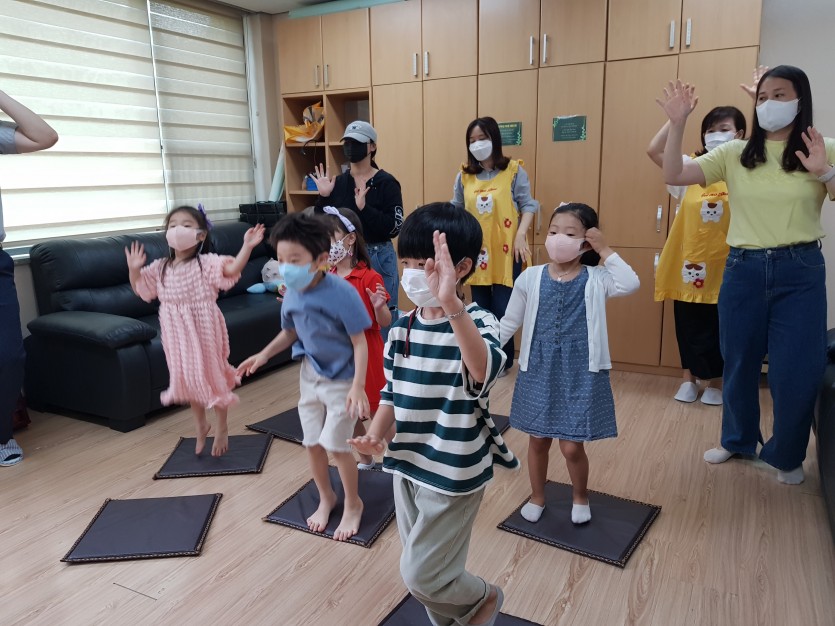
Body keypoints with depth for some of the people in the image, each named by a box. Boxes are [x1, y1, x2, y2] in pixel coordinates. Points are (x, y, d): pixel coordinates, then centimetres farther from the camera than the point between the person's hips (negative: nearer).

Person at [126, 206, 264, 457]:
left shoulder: (206, 263, -11)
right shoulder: (160, 268, 5)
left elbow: (232, 269, -27)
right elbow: (139, 289, 13)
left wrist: (247, 246, -40)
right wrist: (134, 269, -3)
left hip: (203, 330, -5)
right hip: (177, 333, 5)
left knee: (212, 375, 5)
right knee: (188, 379, 16)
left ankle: (222, 428, 26)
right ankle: (200, 425, 37)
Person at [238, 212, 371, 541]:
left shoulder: (341, 292, -26)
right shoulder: (292, 294, -8)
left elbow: (359, 343, -21)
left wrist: (357, 386, -26)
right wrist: (263, 355, 0)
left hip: (342, 379, -6)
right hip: (310, 375, 6)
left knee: (336, 444, -1)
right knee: (312, 443, 13)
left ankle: (353, 504, 24)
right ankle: (326, 497, 37)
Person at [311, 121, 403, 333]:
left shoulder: (386, 182, -6)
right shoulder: (337, 182, 7)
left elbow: (394, 227, -15)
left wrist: (364, 208, -23)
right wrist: (323, 197, -9)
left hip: (378, 257, -4)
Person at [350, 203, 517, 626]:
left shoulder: (476, 321, -21)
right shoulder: (401, 328, -2)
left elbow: (484, 371, -43)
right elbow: (391, 393, 8)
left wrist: (451, 304, -56)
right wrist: (375, 434, -11)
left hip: (454, 474, -6)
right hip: (407, 466, 7)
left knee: (422, 575, 4)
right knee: (421, 568, 22)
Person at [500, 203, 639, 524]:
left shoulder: (596, 279, -5)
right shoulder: (531, 277, -2)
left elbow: (630, 284, -25)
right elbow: (509, 323, 3)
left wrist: (606, 250, -18)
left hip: (580, 373, -2)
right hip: (539, 370, 2)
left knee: (571, 446, 3)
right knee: (538, 440, 14)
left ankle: (580, 497, 34)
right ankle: (537, 497, 39)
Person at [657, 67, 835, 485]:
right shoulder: (735, 154, 3)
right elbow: (674, 176, -5)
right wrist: (677, 124, -15)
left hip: (800, 271, -1)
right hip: (743, 269, 2)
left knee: (796, 371, 4)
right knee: (739, 364, 14)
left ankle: (786, 455, 28)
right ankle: (738, 440, 37)